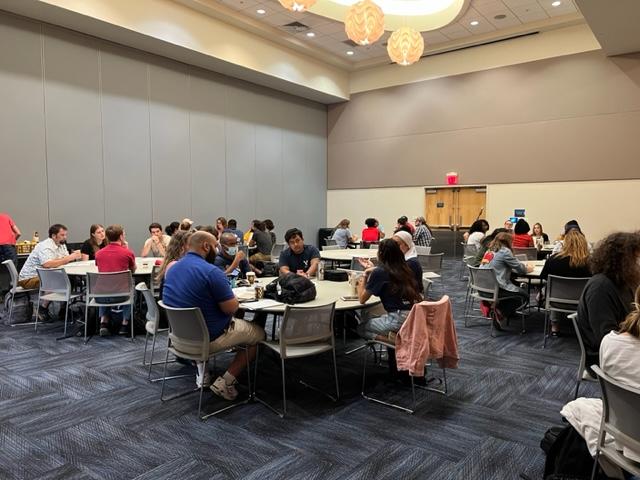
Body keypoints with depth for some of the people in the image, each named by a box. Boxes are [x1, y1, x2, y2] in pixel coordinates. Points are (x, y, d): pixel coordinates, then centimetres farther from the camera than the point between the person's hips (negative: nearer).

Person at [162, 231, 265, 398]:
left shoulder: (172, 269, 3)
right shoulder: (211, 271, -23)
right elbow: (231, 308, -20)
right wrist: (232, 297, 1)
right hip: (209, 338, -7)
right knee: (259, 333, 12)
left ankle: (202, 369, 18)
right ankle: (225, 383, 4)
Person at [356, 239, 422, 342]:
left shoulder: (379, 272, -8)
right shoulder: (405, 269, 10)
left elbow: (362, 299, 2)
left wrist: (364, 276, 16)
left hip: (398, 320, -7)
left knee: (361, 328, 18)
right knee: (372, 320, 30)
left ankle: (392, 338, -3)